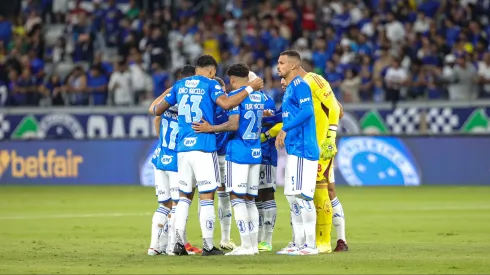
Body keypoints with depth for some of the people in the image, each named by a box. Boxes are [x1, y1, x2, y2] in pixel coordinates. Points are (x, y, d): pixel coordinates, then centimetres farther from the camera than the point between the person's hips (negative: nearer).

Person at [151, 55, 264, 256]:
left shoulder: (180, 85, 14)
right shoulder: (210, 85, -2)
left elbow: (158, 109, 19)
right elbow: (226, 104, -20)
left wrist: (154, 110, 43)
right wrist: (250, 89, -12)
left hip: (182, 147, 5)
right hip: (204, 147, -5)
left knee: (184, 196, 13)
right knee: (207, 196, -1)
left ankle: (178, 241, 4)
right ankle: (208, 245, -2)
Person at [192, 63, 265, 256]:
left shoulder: (235, 95, -10)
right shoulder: (260, 96, 12)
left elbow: (234, 125, -18)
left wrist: (210, 128, -17)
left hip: (238, 151, -7)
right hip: (256, 152, 7)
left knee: (236, 197, -6)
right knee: (250, 199, 12)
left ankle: (246, 245, -11)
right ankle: (254, 244, 10)